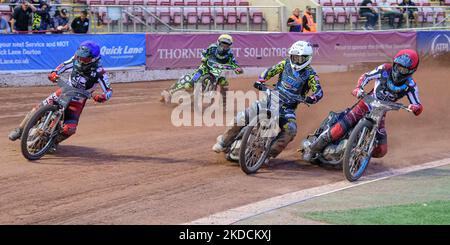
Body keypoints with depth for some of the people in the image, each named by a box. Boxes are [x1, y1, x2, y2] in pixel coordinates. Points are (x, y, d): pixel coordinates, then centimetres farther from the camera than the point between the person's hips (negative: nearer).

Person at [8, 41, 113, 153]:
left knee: (69, 129, -22)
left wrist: (102, 97, -44)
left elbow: (109, 91, -21)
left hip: (77, 102, -3)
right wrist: (55, 73, -13)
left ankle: (55, 142, 10)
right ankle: (20, 129, 10)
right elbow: (65, 65, 6)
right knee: (40, 108, -8)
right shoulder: (77, 59, -11)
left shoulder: (99, 73, -24)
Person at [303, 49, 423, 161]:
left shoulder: (410, 85, -11)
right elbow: (366, 76, 0)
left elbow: (419, 108, -13)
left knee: (381, 151, -9)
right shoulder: (385, 70, -12)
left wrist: (415, 108, -38)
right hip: (367, 104, -2)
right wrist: (359, 88, -20)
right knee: (339, 130, -19)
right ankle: (313, 147, 0)